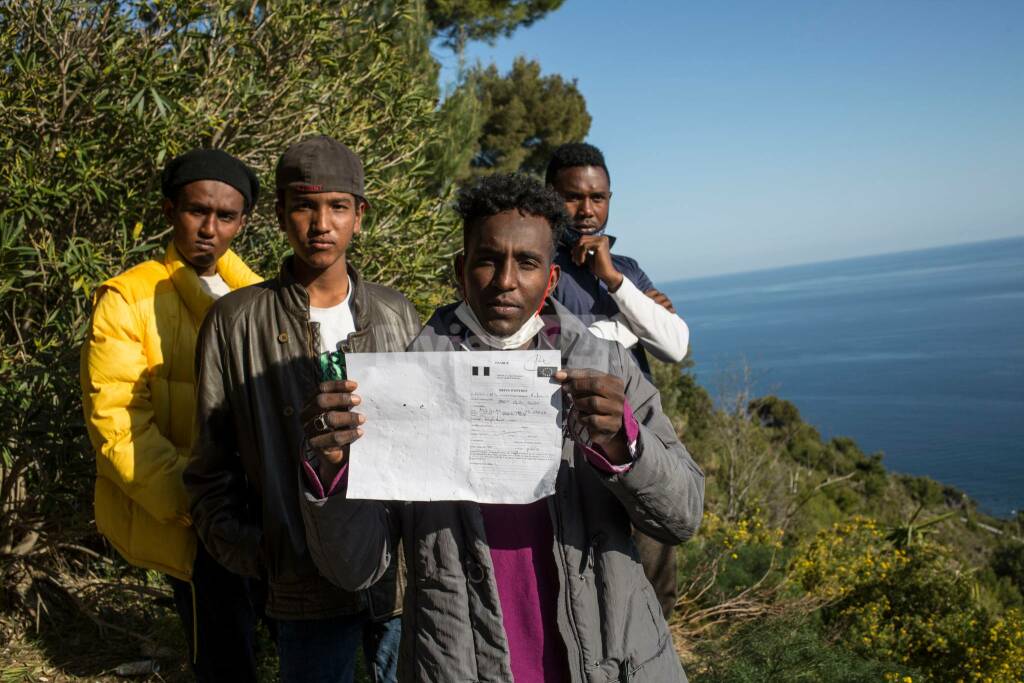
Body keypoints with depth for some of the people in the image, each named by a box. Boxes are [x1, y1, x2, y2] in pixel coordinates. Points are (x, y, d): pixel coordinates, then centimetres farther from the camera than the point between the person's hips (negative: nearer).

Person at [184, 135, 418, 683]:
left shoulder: (396, 315, 2)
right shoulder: (236, 321, -2)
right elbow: (211, 468, 3)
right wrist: (252, 555, -4)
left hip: (404, 572, 2)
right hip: (304, 582, -1)